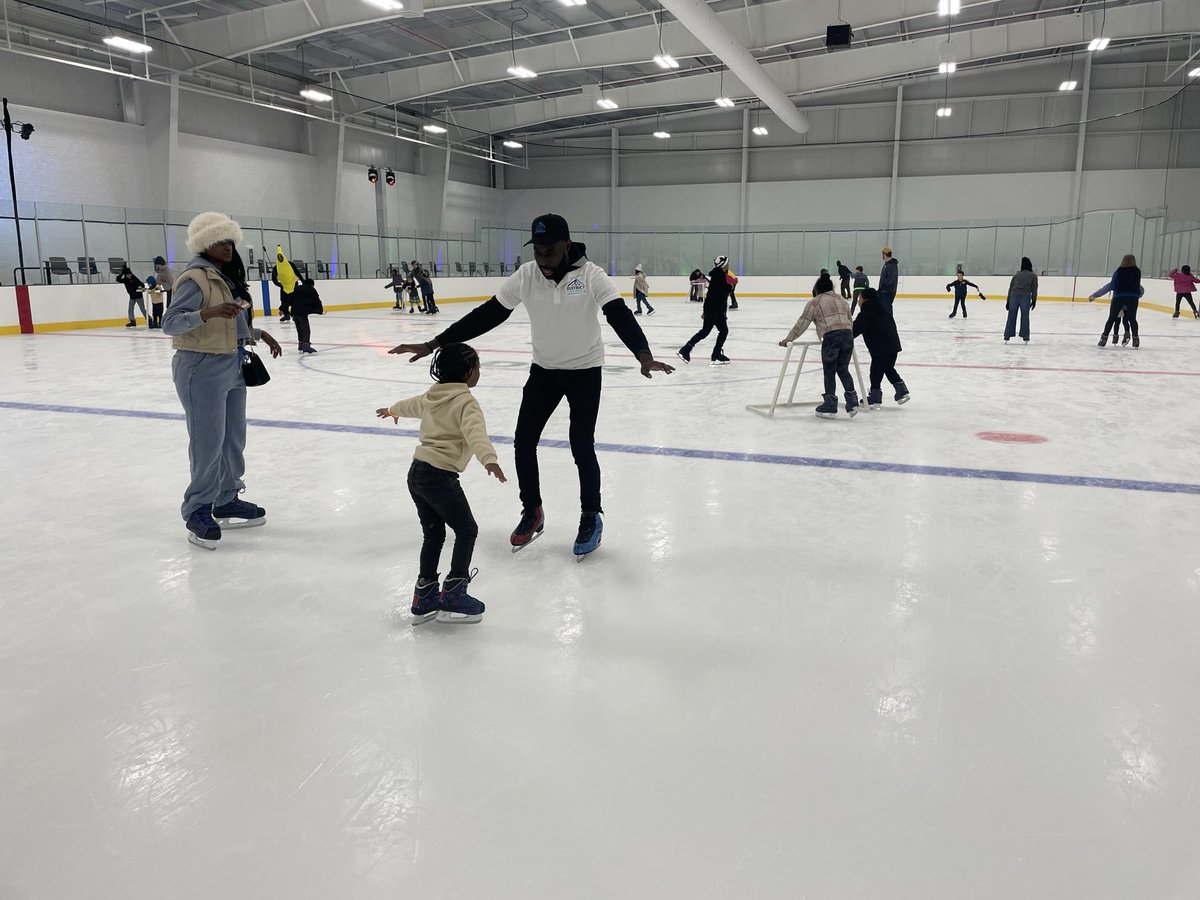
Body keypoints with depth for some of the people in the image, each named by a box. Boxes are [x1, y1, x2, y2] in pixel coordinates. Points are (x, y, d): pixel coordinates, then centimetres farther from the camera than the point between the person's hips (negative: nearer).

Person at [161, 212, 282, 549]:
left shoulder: (228, 277, 13)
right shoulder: (195, 278, -14)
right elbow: (170, 323, -22)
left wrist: (258, 334, 16)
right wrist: (208, 312, -34)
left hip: (232, 368, 9)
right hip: (202, 369, -9)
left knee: (234, 439, 15)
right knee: (208, 443, -4)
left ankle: (227, 502, 29)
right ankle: (197, 512, 10)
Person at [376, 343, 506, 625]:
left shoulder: (432, 395, 15)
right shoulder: (466, 402, -10)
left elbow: (411, 405, 37)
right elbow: (475, 432, -31)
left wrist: (392, 410, 60)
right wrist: (489, 459, -48)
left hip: (416, 472, 9)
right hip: (440, 476, -9)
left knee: (433, 534, 17)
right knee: (467, 531, 2)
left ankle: (424, 597, 21)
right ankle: (453, 596, 2)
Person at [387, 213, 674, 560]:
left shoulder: (591, 275, -22)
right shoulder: (525, 276, -13)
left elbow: (620, 316, -33)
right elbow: (486, 315, -11)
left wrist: (644, 356, -52)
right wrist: (434, 344, -16)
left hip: (584, 370, -4)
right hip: (543, 369, 4)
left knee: (581, 446, -6)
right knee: (523, 442, 3)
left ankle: (591, 518, 16)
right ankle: (532, 512, 23)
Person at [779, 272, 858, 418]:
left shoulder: (814, 302, 9)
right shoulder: (842, 300, 26)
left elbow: (802, 323, 5)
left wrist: (789, 338, 10)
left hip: (830, 336, -5)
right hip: (847, 333, 5)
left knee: (829, 372, 4)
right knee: (843, 370, 16)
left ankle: (830, 406, 9)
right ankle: (852, 400, 11)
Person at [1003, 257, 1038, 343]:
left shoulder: (1016, 275, 23)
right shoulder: (1033, 275, 15)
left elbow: (1010, 288, 18)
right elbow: (1034, 288, 7)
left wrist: (1008, 301, 18)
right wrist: (1034, 300, 10)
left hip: (1014, 295, 2)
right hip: (1025, 296, -2)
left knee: (1011, 317, 6)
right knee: (1025, 317, 5)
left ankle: (1007, 337, 6)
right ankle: (1025, 336, 7)